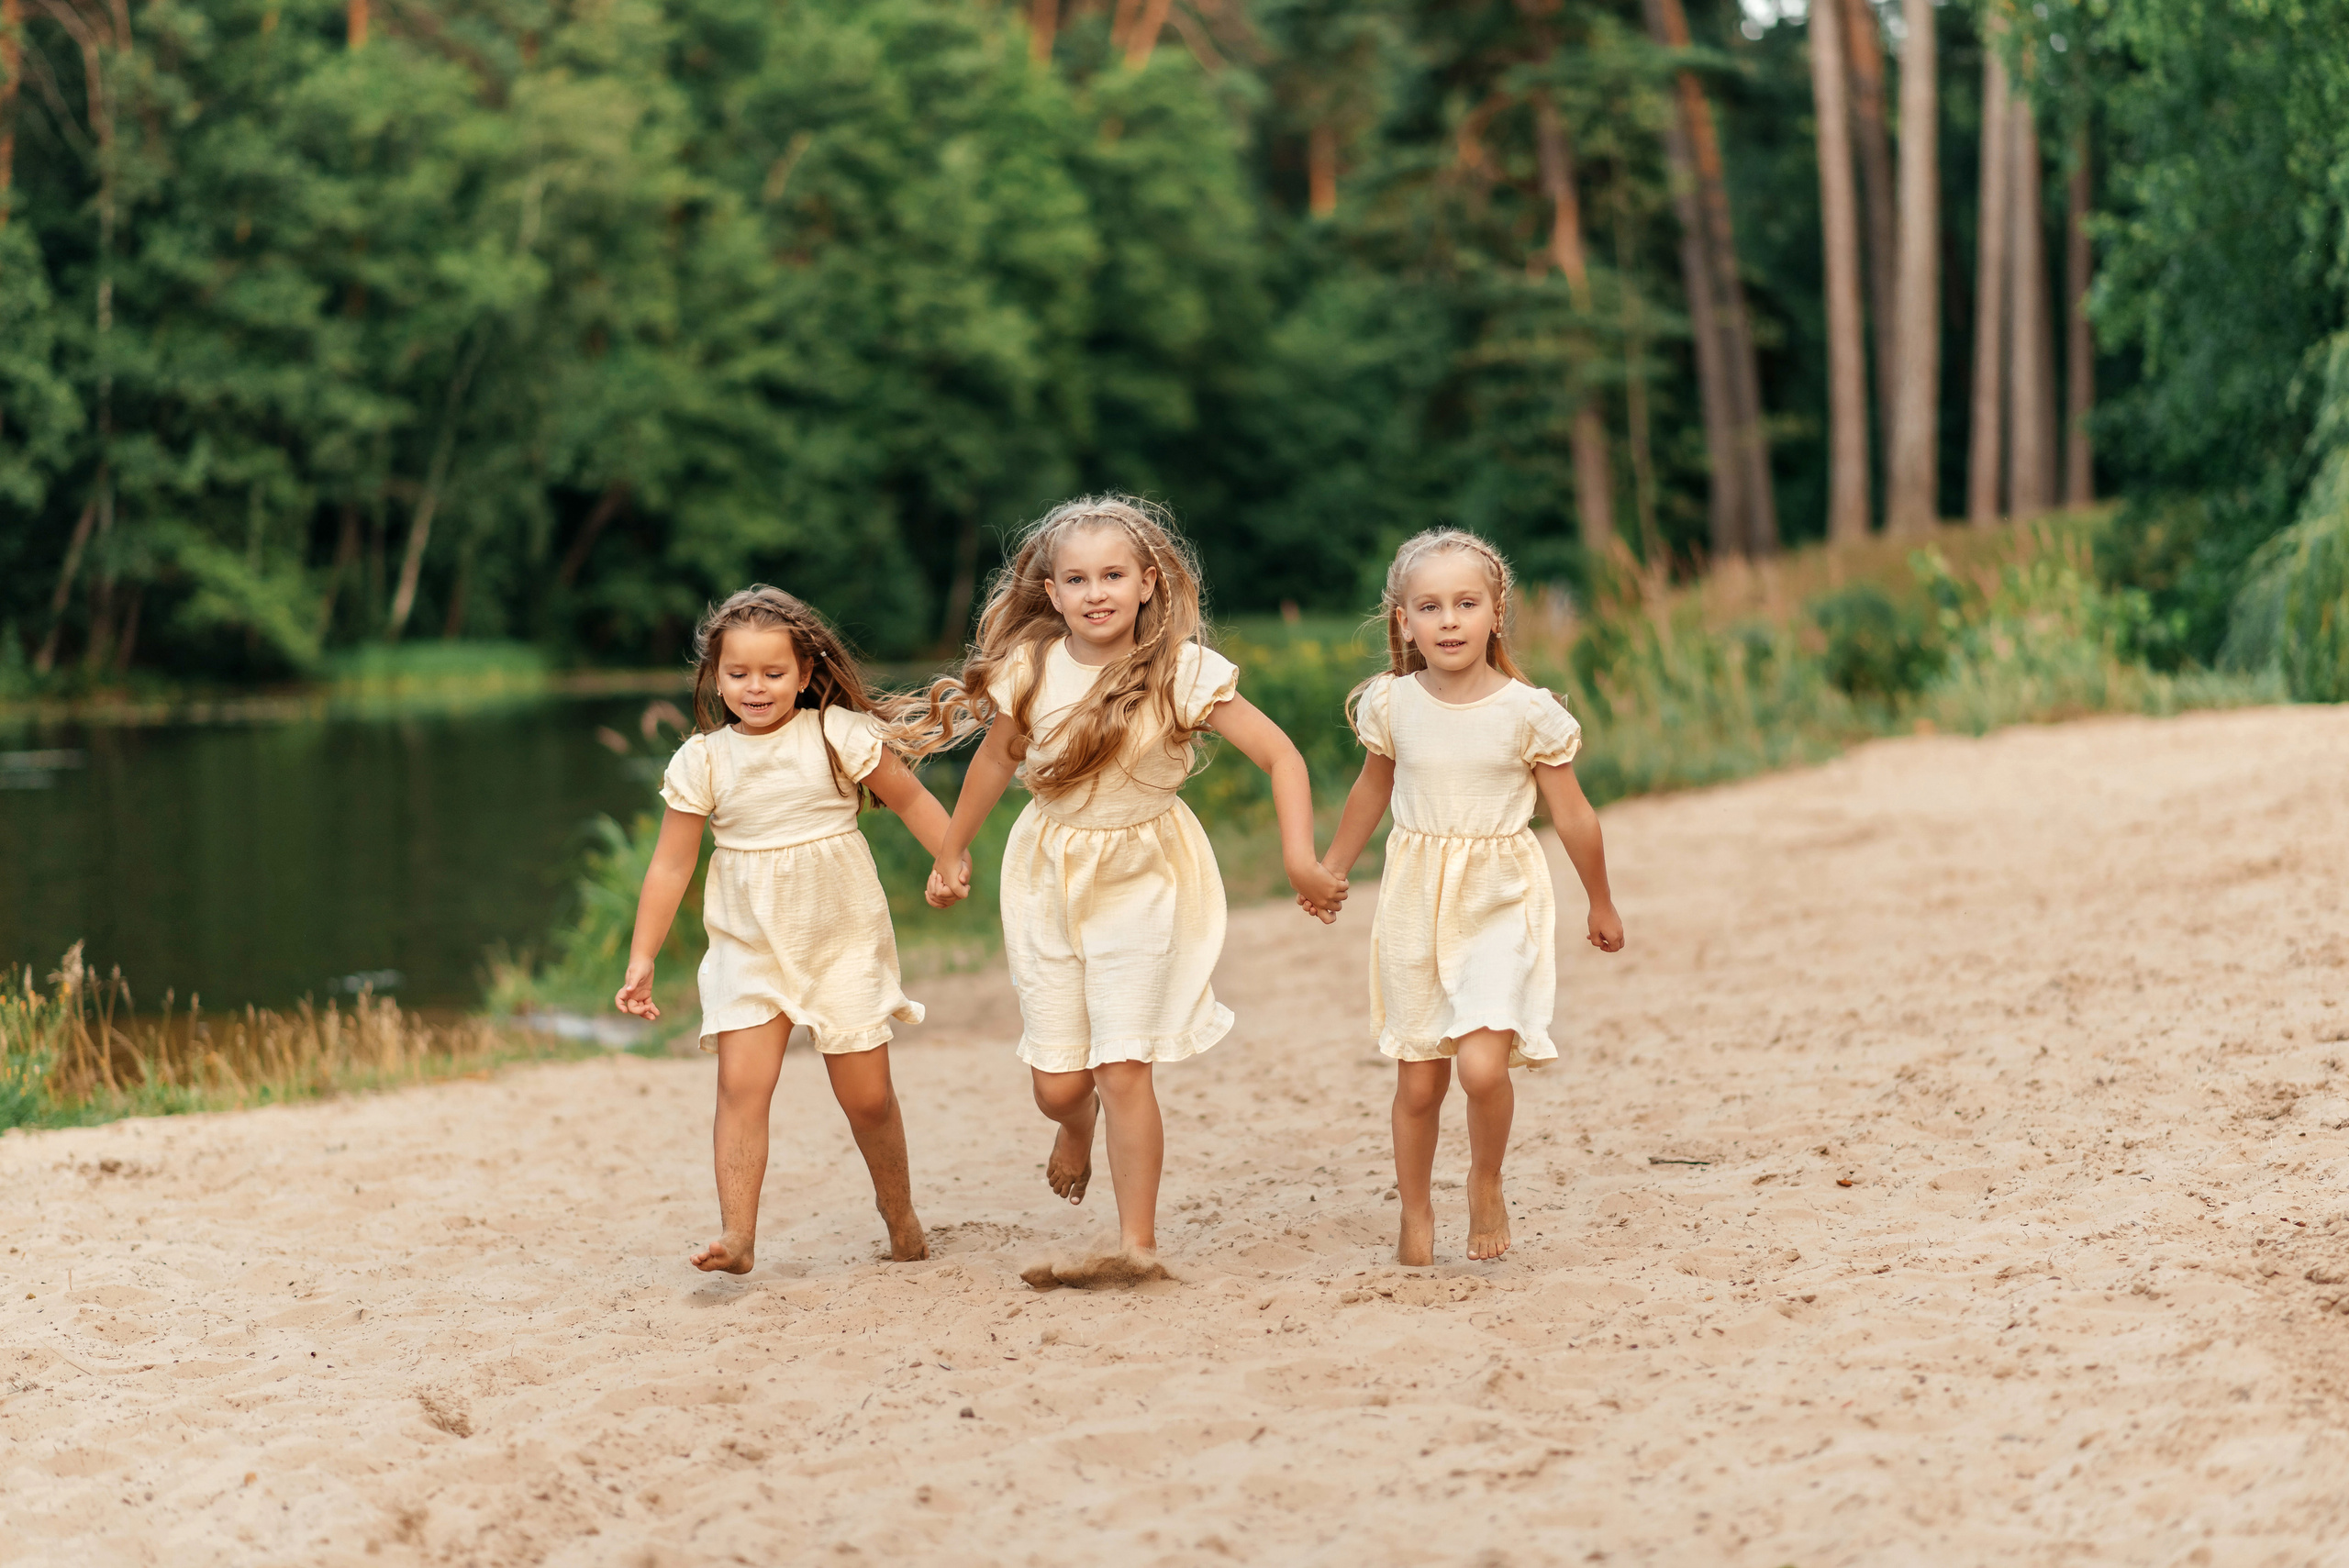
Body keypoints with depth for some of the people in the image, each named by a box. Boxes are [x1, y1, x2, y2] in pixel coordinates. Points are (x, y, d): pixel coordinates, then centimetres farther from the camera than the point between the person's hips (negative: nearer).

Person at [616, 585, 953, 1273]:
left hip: (842, 939, -1)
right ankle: (737, 1234, -20)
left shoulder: (838, 735, -7)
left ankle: (899, 1213, 27)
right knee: (741, 1084, -16)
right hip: (749, 949, 1)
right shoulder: (702, 760, -3)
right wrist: (642, 958, 0)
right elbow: (670, 865, 2)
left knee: (867, 1095, 3)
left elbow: (911, 799, 2)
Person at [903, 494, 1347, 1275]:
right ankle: (1077, 1124, 42)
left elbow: (1281, 755, -16)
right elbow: (995, 759, 10)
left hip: (1142, 880, -2)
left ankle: (1137, 1240, 4)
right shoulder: (1031, 671, -7)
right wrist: (951, 853, 20)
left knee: (1123, 1070, -10)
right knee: (1057, 1084, 3)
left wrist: (1299, 858, -27)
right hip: (1048, 876, 2)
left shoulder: (1183, 672, -16)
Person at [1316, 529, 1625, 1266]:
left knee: (1482, 1063, -19)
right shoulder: (1392, 705, -4)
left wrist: (1602, 907, 10)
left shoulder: (1527, 711, -11)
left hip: (1500, 905, -2)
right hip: (1415, 900, 2)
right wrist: (1331, 870, 25)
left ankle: (1486, 1185, 10)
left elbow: (1572, 815, 1)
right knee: (1418, 1080, 7)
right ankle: (1416, 1217, 27)